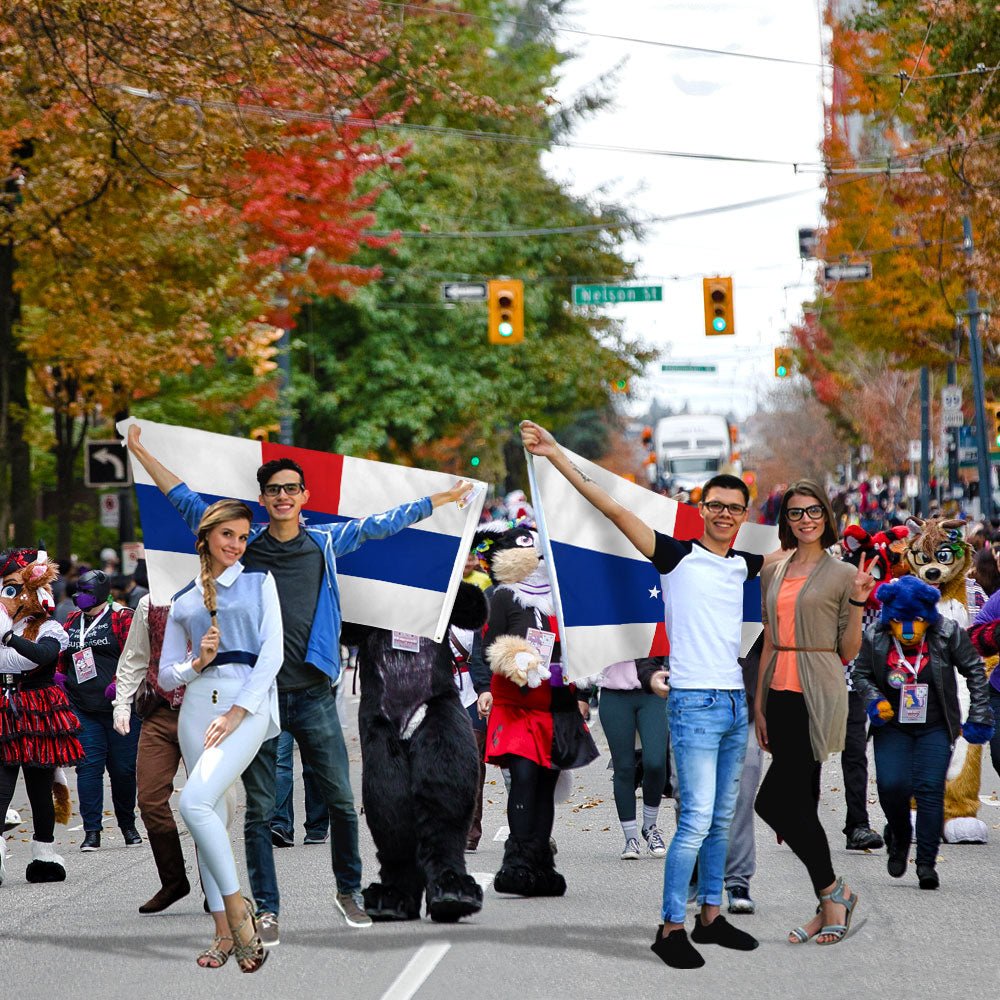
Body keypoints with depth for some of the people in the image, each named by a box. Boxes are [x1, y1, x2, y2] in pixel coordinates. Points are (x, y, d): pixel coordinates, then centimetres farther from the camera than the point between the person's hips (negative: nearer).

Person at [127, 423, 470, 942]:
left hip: (312, 694, 1)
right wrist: (141, 452, 12)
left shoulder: (326, 542, 9)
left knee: (342, 800, 1)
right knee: (259, 810, 1)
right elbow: (186, 501, 12)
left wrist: (441, 499, 19)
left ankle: (349, 890, 19)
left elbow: (380, 523, 16)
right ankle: (266, 910, 6)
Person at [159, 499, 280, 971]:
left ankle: (236, 906, -12)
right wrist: (196, 664, -5)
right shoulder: (184, 601, 17)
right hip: (198, 703, 4)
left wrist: (237, 712, -11)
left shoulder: (259, 582, 9)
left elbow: (272, 652, -2)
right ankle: (225, 932, 5)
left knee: (195, 802, -23)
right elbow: (166, 676, 17)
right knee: (211, 815, 0)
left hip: (248, 702, -4)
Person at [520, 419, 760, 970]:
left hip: (735, 702, 6)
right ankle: (670, 928, -7)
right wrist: (556, 454, -12)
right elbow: (613, 509, -8)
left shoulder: (744, 566, 13)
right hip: (695, 702, -6)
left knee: (721, 820, 11)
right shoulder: (678, 556, -3)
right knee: (697, 819, -12)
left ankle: (710, 917, 20)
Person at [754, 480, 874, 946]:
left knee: (773, 800, -14)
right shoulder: (773, 572, 13)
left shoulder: (842, 574, -2)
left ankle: (833, 891, -1)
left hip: (817, 697, -6)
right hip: (781, 693, 6)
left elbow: (848, 652, -1)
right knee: (801, 802, 7)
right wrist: (759, 704, 12)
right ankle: (829, 905, 14)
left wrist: (858, 601, -13)